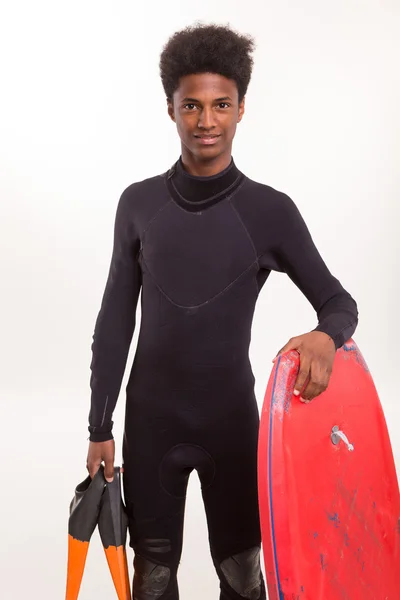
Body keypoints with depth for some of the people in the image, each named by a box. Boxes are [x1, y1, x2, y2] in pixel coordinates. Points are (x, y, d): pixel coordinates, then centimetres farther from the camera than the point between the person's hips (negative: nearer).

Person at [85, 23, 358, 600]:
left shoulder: (271, 210, -7)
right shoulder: (139, 203, -2)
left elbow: (340, 302, -1)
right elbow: (115, 321, 3)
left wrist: (326, 336, -26)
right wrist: (100, 427, 3)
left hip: (232, 418, -1)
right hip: (150, 419, 1)